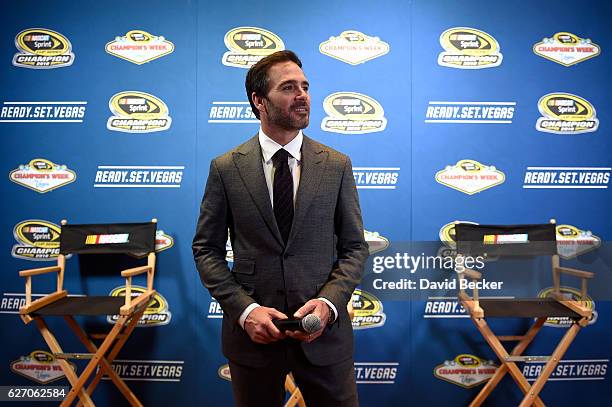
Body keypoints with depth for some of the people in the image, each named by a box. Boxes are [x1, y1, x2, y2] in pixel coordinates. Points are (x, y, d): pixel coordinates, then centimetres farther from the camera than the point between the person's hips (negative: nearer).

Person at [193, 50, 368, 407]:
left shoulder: (337, 166, 0)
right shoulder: (226, 169, -2)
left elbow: (355, 247, 2)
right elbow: (206, 250, 0)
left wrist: (328, 303, -14)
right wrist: (244, 309, -12)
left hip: (324, 333, 1)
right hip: (252, 333, 0)